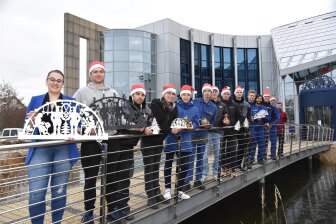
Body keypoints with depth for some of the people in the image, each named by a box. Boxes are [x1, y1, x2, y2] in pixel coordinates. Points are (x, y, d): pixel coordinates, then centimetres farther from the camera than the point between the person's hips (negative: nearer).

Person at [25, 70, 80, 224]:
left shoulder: (71, 101, 11)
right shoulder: (35, 100, 12)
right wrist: (32, 121, -13)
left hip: (64, 150, 0)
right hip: (40, 150, 0)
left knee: (59, 192, 8)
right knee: (36, 194, -7)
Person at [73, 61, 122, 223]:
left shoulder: (113, 93, 15)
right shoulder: (82, 92, 5)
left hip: (111, 138, 3)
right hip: (91, 140, -3)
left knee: (112, 175, 11)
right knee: (90, 178, 5)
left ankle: (113, 209, 24)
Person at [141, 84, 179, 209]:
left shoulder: (174, 108, 2)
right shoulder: (155, 104, -16)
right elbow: (156, 123, -24)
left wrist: (178, 128, -16)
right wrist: (170, 130, -25)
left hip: (160, 140, 6)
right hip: (148, 139, -6)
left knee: (156, 168, 14)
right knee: (149, 168, 0)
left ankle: (157, 194, 24)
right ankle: (151, 197, 6)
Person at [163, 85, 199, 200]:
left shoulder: (194, 109, 8)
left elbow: (196, 123, 9)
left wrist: (192, 126, -11)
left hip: (185, 139, 4)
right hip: (172, 138, -3)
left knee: (185, 165, 5)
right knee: (168, 164, 7)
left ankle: (180, 190, 20)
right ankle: (168, 189, 22)